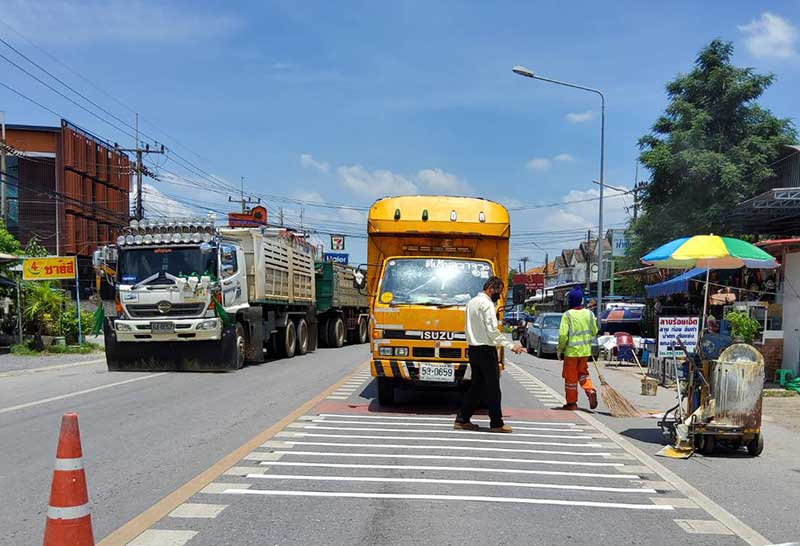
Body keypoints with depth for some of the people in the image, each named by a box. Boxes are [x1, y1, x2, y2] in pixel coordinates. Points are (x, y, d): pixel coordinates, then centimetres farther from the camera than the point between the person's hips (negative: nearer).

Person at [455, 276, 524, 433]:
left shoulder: (472, 302, 16)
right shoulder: (487, 304, -13)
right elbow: (492, 330, -19)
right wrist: (511, 345, -17)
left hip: (473, 349, 9)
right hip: (486, 350, -9)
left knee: (476, 385, 14)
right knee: (493, 387, -2)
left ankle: (462, 420, 14)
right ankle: (496, 423, 4)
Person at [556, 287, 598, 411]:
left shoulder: (567, 315, -14)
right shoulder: (589, 313, 0)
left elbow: (563, 335, -18)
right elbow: (594, 331, 8)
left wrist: (559, 349, -5)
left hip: (571, 351, -4)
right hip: (585, 350, 4)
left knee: (571, 376, 7)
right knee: (583, 372, 22)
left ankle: (571, 403, 13)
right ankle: (590, 391, -2)